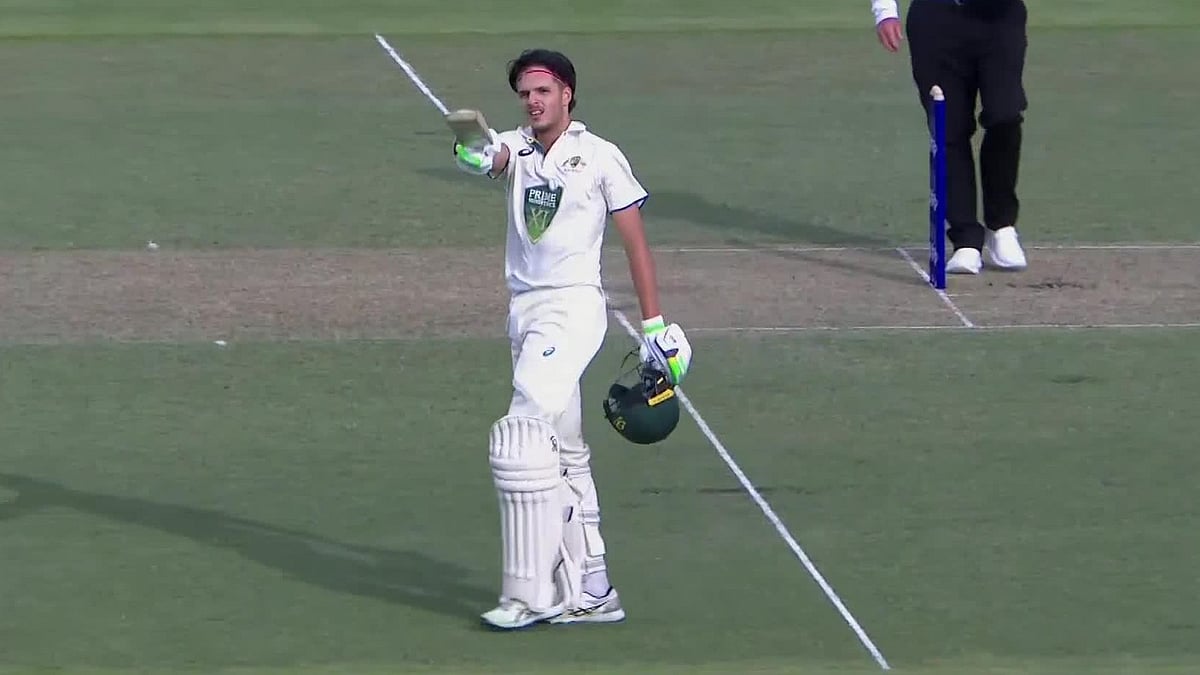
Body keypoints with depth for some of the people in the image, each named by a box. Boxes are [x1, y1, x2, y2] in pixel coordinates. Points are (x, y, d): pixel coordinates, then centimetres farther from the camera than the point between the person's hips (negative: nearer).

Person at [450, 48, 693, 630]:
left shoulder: (600, 157, -2)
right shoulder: (515, 147, 9)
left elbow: (636, 244, 1)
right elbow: (488, 158, -16)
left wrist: (655, 326, -2)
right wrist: (472, 146, -41)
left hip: (573, 305, -6)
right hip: (523, 309, 6)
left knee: (522, 439, -17)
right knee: (564, 456, 9)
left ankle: (531, 592, -16)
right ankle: (591, 592, 14)